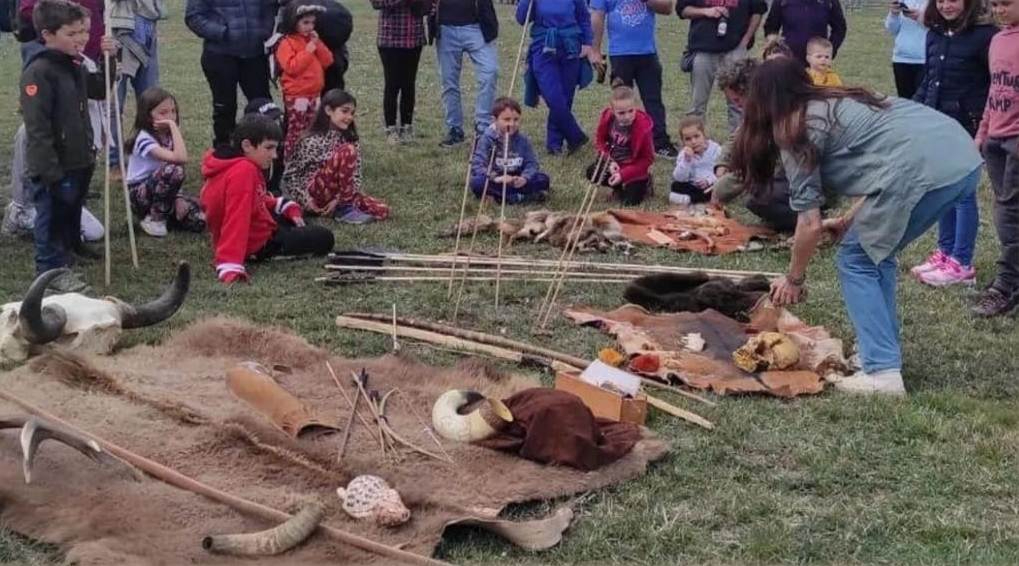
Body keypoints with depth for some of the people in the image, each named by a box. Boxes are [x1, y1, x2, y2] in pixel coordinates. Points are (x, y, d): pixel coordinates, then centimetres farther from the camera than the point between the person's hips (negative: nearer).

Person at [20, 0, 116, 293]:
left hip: (78, 162, 9)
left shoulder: (75, 67, 9)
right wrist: (50, 172, -24)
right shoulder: (38, 72, -20)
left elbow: (100, 90, 25)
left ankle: (62, 262, 34)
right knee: (52, 218, 2)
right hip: (54, 168, -9)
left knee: (70, 216, 20)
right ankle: (50, 271, 13)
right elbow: (37, 129, -23)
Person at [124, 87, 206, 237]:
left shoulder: (168, 136, 3)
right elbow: (180, 158, -36)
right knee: (173, 170, -35)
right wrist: (173, 126, -30)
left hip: (159, 191, 6)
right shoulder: (145, 139, -21)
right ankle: (155, 219, -16)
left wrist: (177, 197, -19)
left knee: (199, 220, -19)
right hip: (139, 195, -6)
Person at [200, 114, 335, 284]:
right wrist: (230, 267, -45)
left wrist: (285, 207, 5)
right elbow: (236, 220, -39)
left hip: (255, 229, 10)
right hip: (257, 244, -10)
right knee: (324, 239, 4)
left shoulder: (235, 165, -1)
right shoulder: (244, 170, -32)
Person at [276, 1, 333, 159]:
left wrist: (318, 45, -5)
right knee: (296, 131, -3)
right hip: (296, 95, -7)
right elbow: (291, 67, -21)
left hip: (314, 93, 7)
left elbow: (327, 62, 9)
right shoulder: (287, 42, -10)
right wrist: (308, 51, -18)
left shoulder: (313, 40, 13)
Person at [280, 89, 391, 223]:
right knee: (347, 151, -27)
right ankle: (345, 208, -20)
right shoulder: (312, 141, -10)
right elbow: (290, 174, -7)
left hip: (336, 196, 6)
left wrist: (339, 198, -15)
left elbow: (356, 177, 1)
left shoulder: (350, 140, 8)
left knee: (382, 210, -18)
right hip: (314, 194, -5)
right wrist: (305, 200, -19)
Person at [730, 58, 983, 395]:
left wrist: (794, 279, 20)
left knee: (855, 262, 7)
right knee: (875, 254, 23)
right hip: (965, 156, 8)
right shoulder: (837, 103, 28)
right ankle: (883, 349, 24)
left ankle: (883, 372, 0)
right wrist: (850, 220, 37)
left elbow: (810, 224, 6)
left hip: (926, 169, -8)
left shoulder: (794, 129, 6)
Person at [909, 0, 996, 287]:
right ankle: (945, 252, 23)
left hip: (966, 128, -7)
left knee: (962, 192, -2)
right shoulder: (934, 35, 9)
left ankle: (961, 264, 3)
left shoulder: (984, 35, -10)